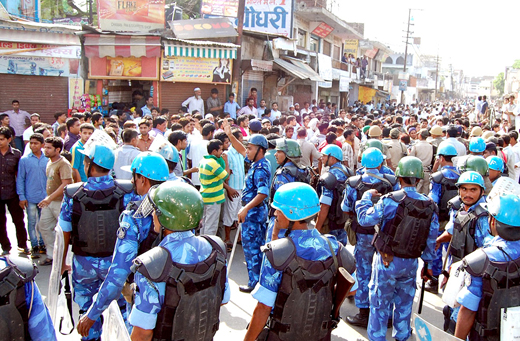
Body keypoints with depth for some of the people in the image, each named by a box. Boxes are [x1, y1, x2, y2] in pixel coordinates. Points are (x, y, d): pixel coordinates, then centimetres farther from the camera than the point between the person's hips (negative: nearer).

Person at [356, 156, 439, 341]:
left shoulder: (391, 200, -20)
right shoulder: (430, 205, -3)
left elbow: (365, 218, -17)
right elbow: (431, 239, 3)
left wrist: (367, 196, -1)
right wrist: (428, 263, 14)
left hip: (387, 261, -5)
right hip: (411, 263, 5)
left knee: (380, 303, 10)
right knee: (404, 301, 22)